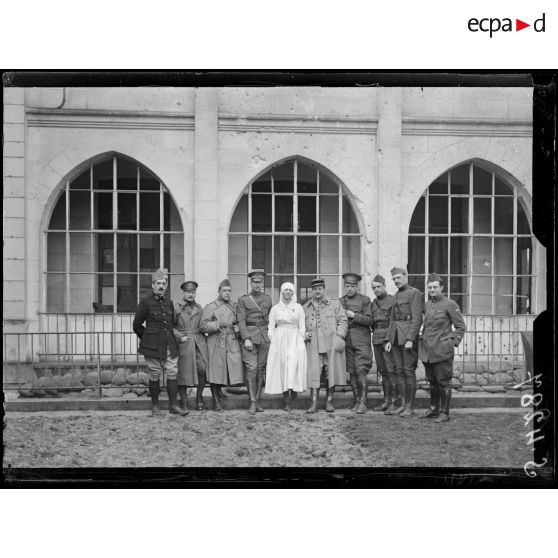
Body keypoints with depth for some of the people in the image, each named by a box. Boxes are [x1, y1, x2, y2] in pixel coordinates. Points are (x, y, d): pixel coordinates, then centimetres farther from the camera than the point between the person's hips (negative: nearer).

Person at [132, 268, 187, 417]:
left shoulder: (169, 302, 12)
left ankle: (173, 405, 6)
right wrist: (146, 338, 8)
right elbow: (137, 325, 1)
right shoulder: (146, 302, -4)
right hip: (153, 346, -5)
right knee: (154, 375, 1)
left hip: (170, 344, 5)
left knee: (172, 374, 0)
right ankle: (155, 406, 13)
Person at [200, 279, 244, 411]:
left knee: (234, 369, -7)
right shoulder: (211, 307, 2)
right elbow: (203, 326, -5)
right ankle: (216, 401, 8)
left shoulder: (235, 306, 16)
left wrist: (237, 328, 5)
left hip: (233, 343, 4)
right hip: (216, 344, -4)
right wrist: (219, 324, -14)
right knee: (215, 374, -1)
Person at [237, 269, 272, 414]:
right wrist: (246, 338, -14)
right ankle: (252, 402, -7)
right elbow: (241, 321, -5)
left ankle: (257, 400, 12)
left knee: (261, 369, 4)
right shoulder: (243, 300, 2)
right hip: (250, 336, -3)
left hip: (265, 337, 4)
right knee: (251, 369, -10)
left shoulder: (268, 299, 14)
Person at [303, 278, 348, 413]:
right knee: (313, 372, -6)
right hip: (313, 345, 2)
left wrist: (339, 337, -9)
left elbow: (342, 321, 2)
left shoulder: (334, 303, 8)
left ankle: (329, 402, 10)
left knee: (331, 372, 1)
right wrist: (304, 333, 3)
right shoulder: (306, 307, 16)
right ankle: (314, 403, -5)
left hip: (331, 343, -1)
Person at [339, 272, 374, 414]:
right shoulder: (340, 301, 13)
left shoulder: (365, 300, 2)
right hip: (347, 341, 4)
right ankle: (356, 400, 14)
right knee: (352, 372, 5)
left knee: (361, 371, -10)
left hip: (361, 341, -4)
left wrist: (353, 315, -13)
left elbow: (369, 320, -4)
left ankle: (363, 402, -6)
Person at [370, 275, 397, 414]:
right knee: (383, 371, 9)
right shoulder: (373, 303, 16)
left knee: (391, 370, -9)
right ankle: (386, 401, 14)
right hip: (376, 339, 7)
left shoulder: (392, 300, -3)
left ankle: (394, 403, -9)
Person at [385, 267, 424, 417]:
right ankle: (403, 404, 14)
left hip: (409, 336, -8)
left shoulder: (415, 293, -7)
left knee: (409, 371, -4)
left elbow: (417, 319, -14)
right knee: (399, 371, 8)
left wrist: (410, 339, -20)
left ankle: (410, 406, 2)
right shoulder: (396, 296, 17)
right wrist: (389, 340, 11)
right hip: (396, 337, 8)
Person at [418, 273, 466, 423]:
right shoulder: (427, 304, 11)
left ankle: (444, 412, 5)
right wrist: (422, 337, 13)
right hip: (427, 351, 6)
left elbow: (461, 326, -4)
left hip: (442, 351, -6)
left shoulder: (449, 304, -7)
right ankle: (434, 409, 26)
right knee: (432, 381, 15)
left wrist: (453, 343, -8)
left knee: (444, 382, -1)